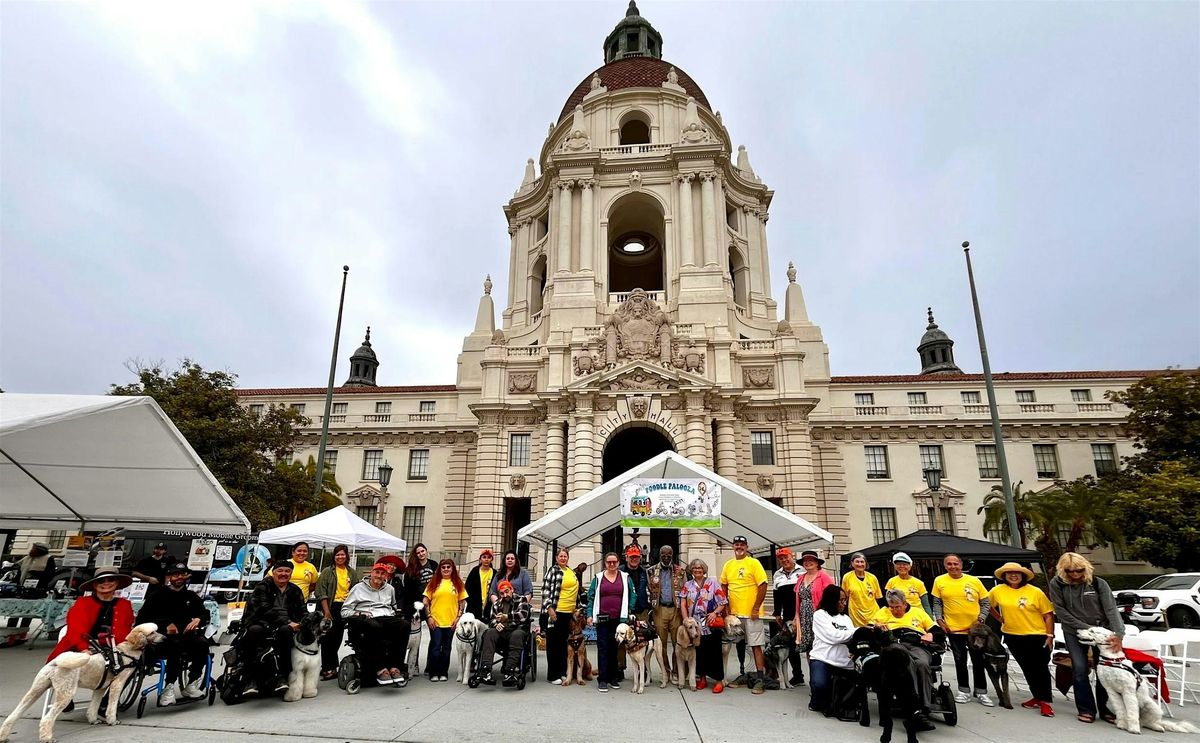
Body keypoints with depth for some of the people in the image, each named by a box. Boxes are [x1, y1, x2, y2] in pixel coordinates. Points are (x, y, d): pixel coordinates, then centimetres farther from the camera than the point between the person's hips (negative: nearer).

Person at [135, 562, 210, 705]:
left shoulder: (191, 596, 17)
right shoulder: (156, 596, 8)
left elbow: (205, 615, 17)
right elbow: (141, 620, 0)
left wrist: (198, 619, -9)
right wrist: (165, 626, -16)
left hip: (186, 637, 3)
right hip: (162, 641, -3)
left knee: (202, 642, -31)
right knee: (176, 644, -38)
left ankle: (191, 684, -15)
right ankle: (169, 687, -26)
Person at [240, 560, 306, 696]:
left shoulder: (295, 591, 17)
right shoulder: (263, 587, 3)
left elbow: (302, 613, 13)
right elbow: (265, 609, -12)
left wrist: (300, 625, -11)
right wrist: (287, 622, -21)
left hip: (282, 626, 2)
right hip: (260, 623, -2)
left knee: (285, 630, -34)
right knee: (254, 630, -36)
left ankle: (281, 676, -24)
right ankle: (253, 678, -27)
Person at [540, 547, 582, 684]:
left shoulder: (572, 572, 15)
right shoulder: (553, 570, -7)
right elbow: (545, 590, -12)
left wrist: (577, 607, 20)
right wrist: (549, 608, -17)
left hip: (570, 612, 7)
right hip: (556, 611, -7)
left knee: (564, 642, 13)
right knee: (554, 643, 3)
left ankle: (562, 672, 23)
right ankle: (553, 675, 10)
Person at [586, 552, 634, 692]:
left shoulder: (625, 578, 7)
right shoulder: (598, 578, 5)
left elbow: (632, 596, 6)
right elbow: (591, 597, 5)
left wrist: (630, 613, -3)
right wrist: (590, 615, -3)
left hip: (619, 619, 1)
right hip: (602, 619, -1)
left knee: (615, 648, 7)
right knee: (603, 648, -2)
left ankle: (613, 677, 18)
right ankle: (602, 679, 2)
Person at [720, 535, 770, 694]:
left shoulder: (754, 563, -7)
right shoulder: (728, 565, 8)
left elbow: (763, 586, -11)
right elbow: (724, 587, 16)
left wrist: (756, 608, -13)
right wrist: (726, 608, 8)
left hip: (751, 613, -5)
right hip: (734, 613, 5)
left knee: (756, 645, -2)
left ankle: (760, 679, 4)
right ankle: (742, 675, 26)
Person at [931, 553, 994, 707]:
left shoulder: (974, 581, -3)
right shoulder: (939, 581, -3)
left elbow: (985, 603, 4)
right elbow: (936, 603, 3)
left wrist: (980, 619, -7)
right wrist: (939, 619, -7)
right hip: (953, 629, 0)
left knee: (978, 661, 9)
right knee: (960, 661, 8)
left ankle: (981, 692, 21)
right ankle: (964, 690, 20)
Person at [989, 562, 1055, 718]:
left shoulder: (1035, 592, -8)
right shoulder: (997, 591, -3)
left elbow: (1048, 615, -4)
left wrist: (1050, 636, -8)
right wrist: (1000, 618, 7)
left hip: (1037, 636, -3)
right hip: (1013, 636, 3)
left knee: (1041, 669, -1)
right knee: (1027, 669, 13)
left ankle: (1045, 701, 9)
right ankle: (1038, 697, 27)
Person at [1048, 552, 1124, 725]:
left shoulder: (1098, 583, -9)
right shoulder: (1057, 584, -9)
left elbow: (1111, 609, -15)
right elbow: (1061, 611, -8)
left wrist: (1118, 634, -26)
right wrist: (1085, 628, -13)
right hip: (1074, 633, 0)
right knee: (1080, 670, -4)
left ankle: (1105, 709, 17)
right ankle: (1086, 710, 7)